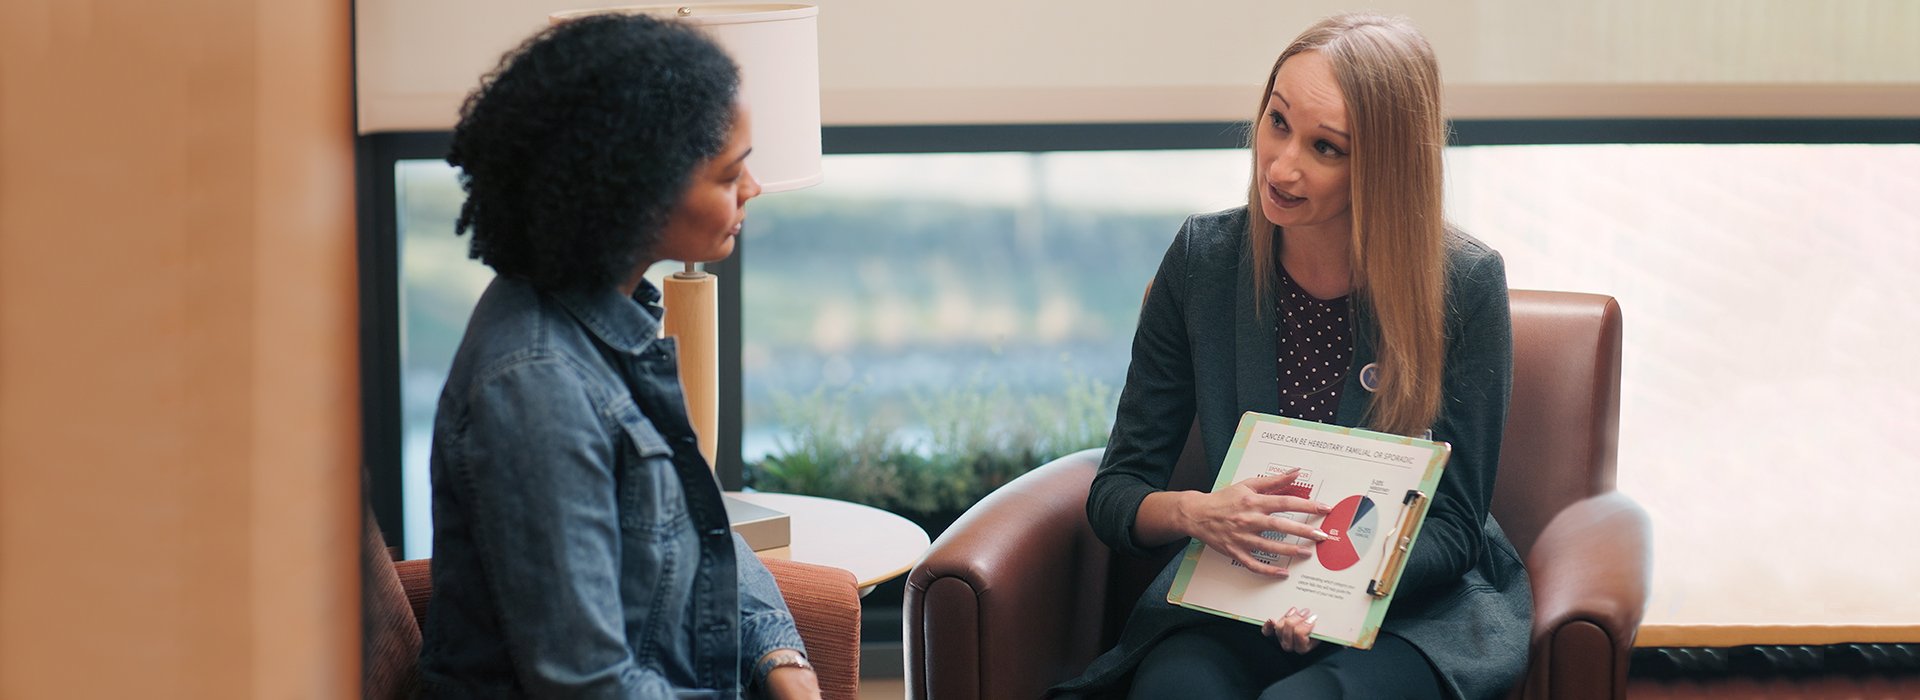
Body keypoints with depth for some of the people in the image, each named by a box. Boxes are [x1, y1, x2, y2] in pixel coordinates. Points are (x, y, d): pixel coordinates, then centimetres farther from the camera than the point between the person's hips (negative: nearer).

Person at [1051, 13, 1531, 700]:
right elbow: (1114, 493, 1)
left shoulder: (1466, 284, -10)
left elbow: (1453, 528, -4)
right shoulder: (1203, 258, -3)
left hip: (1414, 608, -1)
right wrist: (1196, 513, -23)